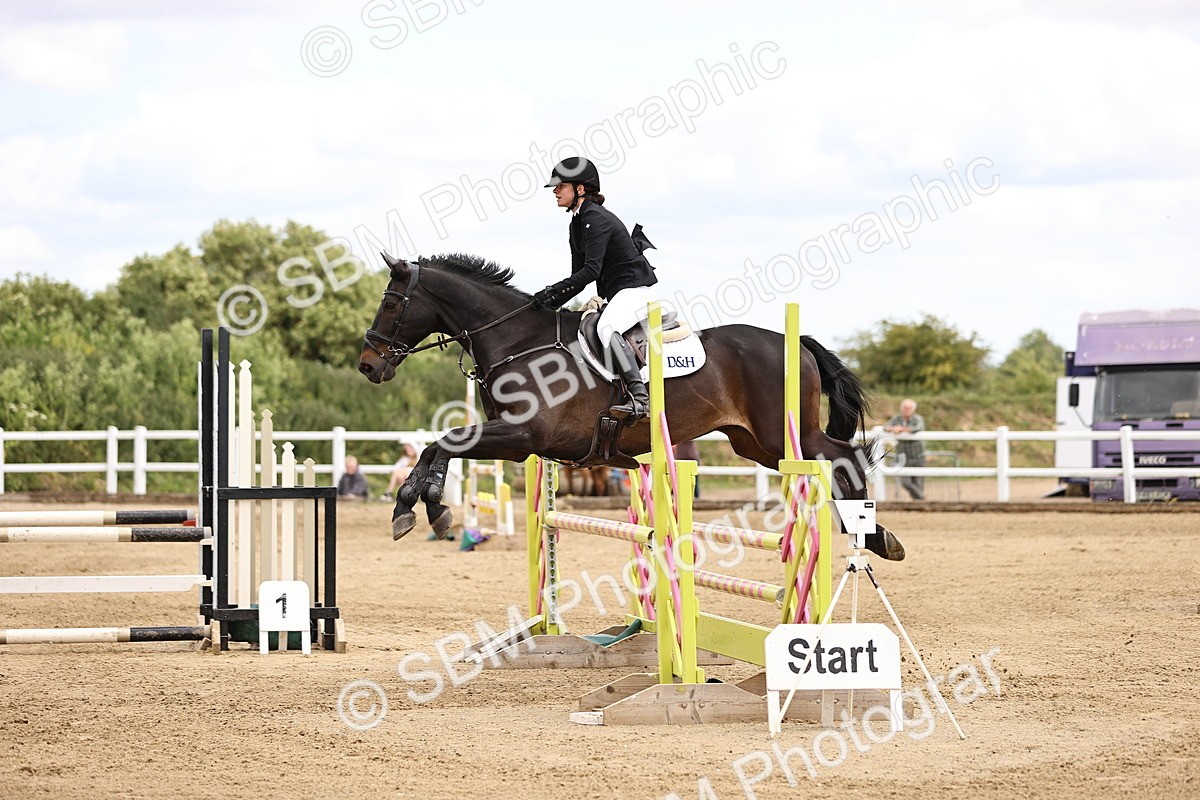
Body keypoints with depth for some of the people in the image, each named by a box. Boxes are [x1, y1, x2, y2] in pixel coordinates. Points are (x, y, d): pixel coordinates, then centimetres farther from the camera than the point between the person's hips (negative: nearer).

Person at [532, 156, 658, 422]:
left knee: (606, 328, -35)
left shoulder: (596, 219, -15)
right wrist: (552, 302, 2)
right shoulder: (577, 225, 15)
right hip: (614, 295, 11)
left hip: (635, 289, -11)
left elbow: (591, 270, -24)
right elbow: (579, 274, 15)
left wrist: (553, 291, -27)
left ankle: (640, 398, -43)